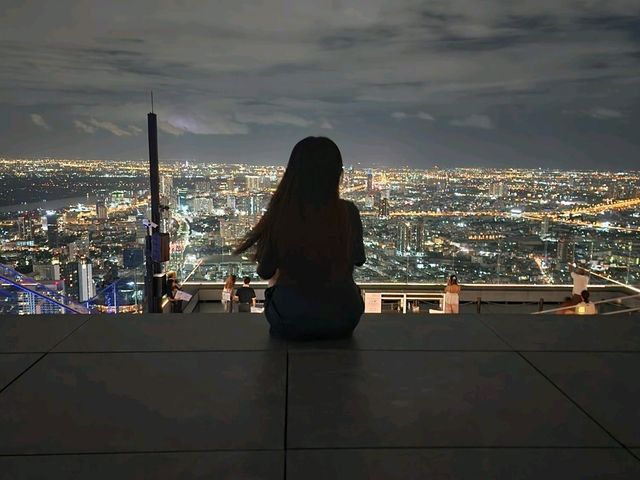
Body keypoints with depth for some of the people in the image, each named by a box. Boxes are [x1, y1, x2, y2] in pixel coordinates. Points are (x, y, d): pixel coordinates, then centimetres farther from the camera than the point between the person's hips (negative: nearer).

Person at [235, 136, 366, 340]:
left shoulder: (279, 213, -18)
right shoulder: (348, 213, -16)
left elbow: (265, 272, -6)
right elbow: (358, 260, 2)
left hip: (289, 324, -1)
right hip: (342, 322, 1)